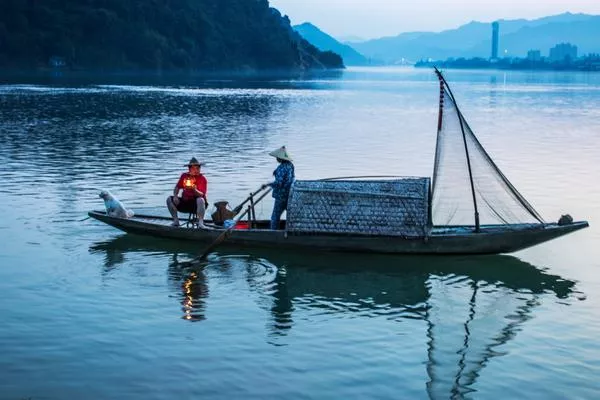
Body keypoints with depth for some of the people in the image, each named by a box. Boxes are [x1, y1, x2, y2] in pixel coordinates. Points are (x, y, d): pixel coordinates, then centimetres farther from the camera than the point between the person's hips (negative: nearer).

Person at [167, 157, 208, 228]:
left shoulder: (202, 179, -8)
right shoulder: (184, 176, 4)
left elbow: (202, 195, -17)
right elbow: (177, 187, 11)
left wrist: (194, 190, -37)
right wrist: (175, 196, -9)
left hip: (195, 204, -5)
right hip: (184, 202, 5)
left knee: (200, 200, -37)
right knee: (169, 199, -9)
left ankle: (200, 223, -35)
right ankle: (176, 221, -2)